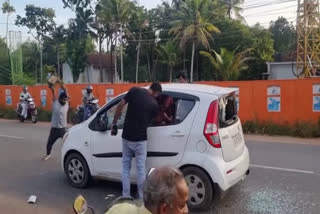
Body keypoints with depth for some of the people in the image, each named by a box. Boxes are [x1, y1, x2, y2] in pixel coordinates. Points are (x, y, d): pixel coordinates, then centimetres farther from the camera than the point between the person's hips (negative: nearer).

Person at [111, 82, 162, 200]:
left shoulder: (135, 90, -2)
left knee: (126, 166, 15)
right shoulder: (154, 104, -2)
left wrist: (114, 123, 4)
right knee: (141, 168, 10)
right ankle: (141, 197, 19)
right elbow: (149, 121, 9)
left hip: (126, 136, 2)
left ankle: (125, 196, 20)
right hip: (140, 138, -2)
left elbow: (120, 106, -5)